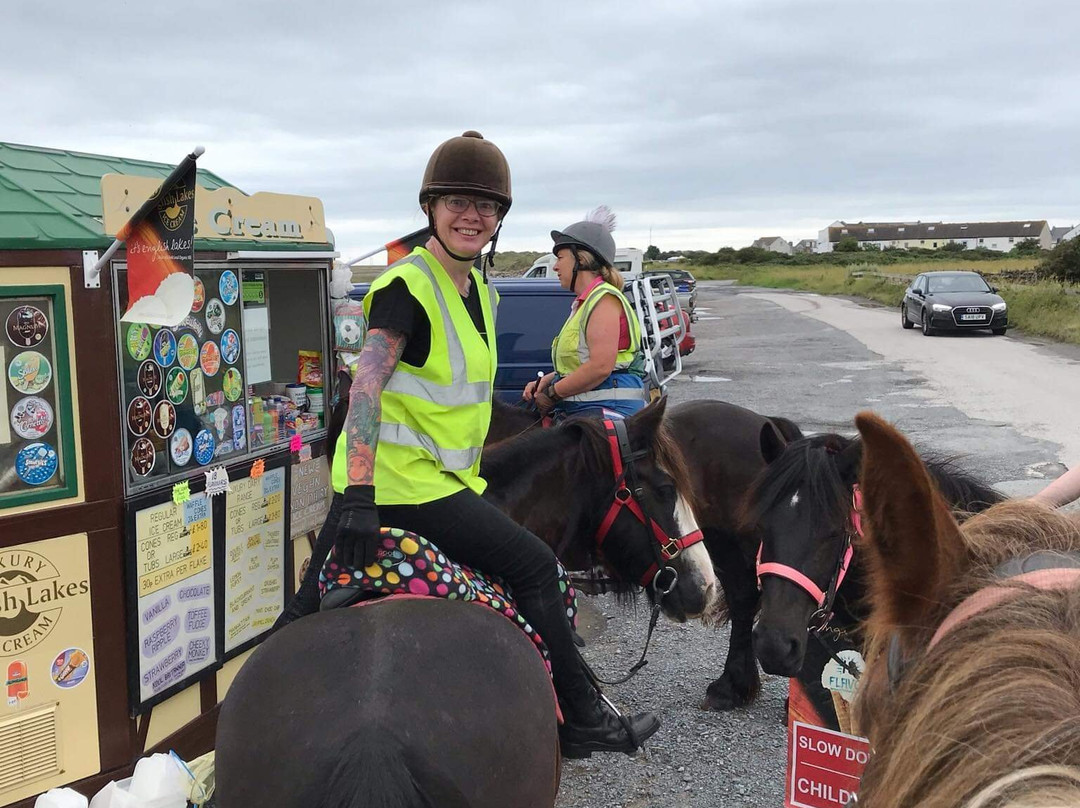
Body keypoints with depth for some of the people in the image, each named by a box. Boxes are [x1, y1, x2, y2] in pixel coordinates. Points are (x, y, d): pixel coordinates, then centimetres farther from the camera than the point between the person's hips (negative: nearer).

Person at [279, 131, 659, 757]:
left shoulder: (481, 290, 12)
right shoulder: (407, 287, -16)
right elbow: (367, 385, -26)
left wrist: (474, 468, 24)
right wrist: (358, 494, -34)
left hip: (447, 473, 9)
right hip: (401, 480, -9)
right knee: (534, 564, -9)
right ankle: (581, 718, 5)